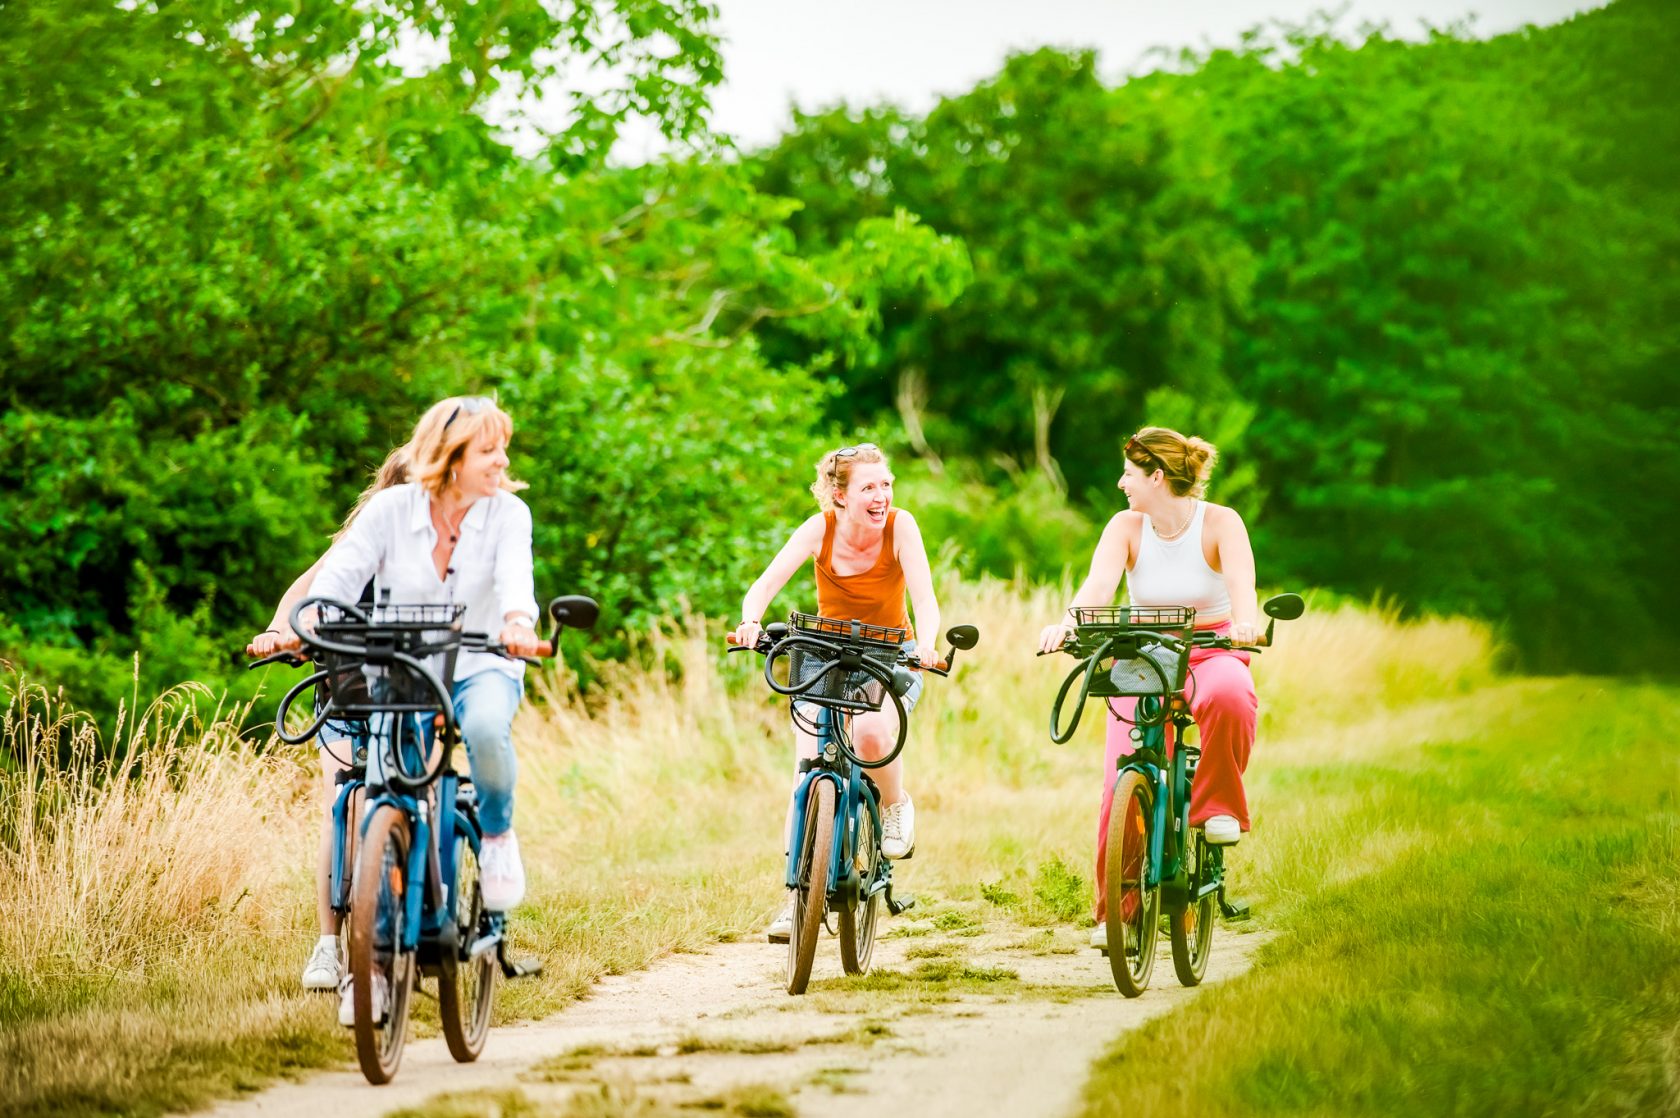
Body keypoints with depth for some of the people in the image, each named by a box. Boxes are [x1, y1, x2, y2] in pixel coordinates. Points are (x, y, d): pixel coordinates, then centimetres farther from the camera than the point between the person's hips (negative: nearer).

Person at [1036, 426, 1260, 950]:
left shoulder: (1220, 523, -9)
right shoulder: (1127, 526, -4)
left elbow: (1241, 582, -28)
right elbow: (1098, 584, -21)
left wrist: (1245, 623, -51)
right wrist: (1065, 624, -42)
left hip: (1210, 652, -2)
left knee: (1230, 696, -39)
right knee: (1121, 784, -14)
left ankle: (1218, 806, -16)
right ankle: (1115, 912, -1)